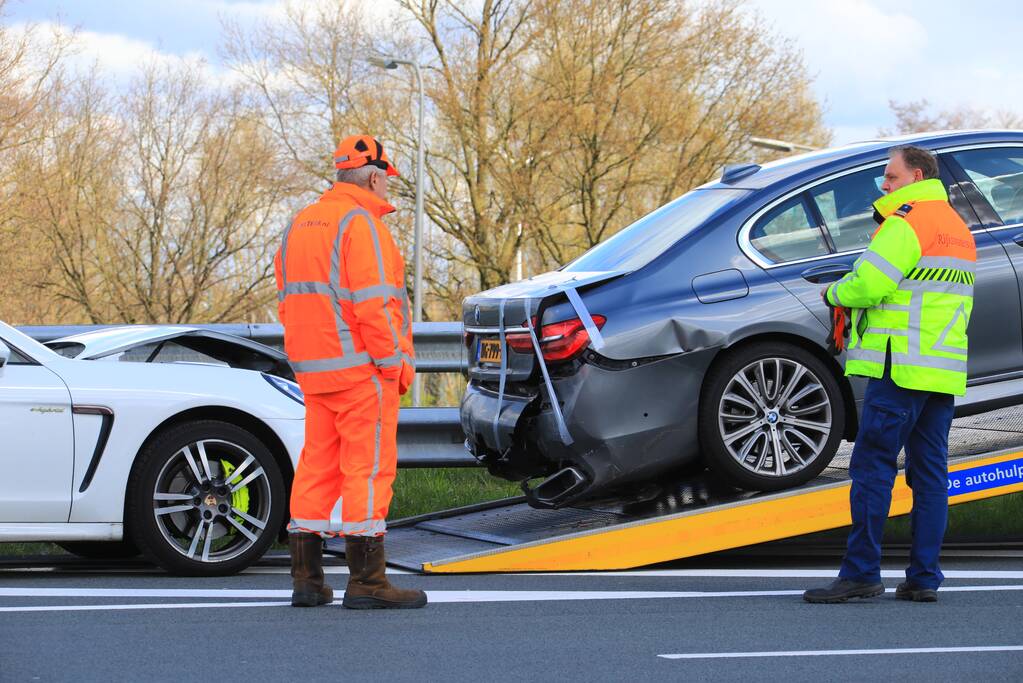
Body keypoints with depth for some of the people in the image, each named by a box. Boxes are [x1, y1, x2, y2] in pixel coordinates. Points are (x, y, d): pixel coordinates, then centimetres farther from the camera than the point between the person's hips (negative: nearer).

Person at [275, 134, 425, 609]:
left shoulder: (300, 226, 16)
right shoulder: (361, 223, -12)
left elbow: (289, 303, 17)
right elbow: (374, 302, -19)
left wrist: (310, 362, 17)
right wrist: (395, 364, -13)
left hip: (314, 369, 8)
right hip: (361, 366, -8)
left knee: (318, 465, 11)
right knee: (369, 467, -6)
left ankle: (307, 579, 12)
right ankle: (366, 582, -8)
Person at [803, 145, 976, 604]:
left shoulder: (907, 221, -9)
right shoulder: (958, 227, 21)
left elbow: (866, 285, -17)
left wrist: (833, 293, 4)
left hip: (901, 368, -9)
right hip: (945, 371, 9)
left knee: (872, 466, -7)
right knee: (930, 471, 7)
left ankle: (861, 573, -9)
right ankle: (924, 577, 6)